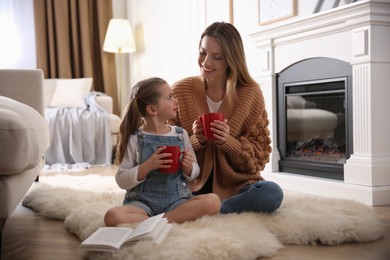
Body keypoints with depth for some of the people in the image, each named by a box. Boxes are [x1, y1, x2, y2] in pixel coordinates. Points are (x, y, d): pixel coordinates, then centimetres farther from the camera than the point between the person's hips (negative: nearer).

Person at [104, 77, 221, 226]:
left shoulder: (181, 135, 4)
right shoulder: (135, 139, -4)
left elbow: (194, 173, 13)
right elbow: (121, 180, -4)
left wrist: (188, 167, -11)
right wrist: (148, 166, -19)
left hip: (177, 201, 3)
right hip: (143, 202, -2)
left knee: (213, 201, -24)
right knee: (112, 216, -31)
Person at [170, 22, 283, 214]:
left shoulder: (251, 94, -2)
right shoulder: (180, 91, -1)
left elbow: (260, 155, 0)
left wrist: (228, 142, -19)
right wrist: (195, 141, -18)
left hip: (236, 185, 1)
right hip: (193, 185, -1)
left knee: (272, 193, -32)